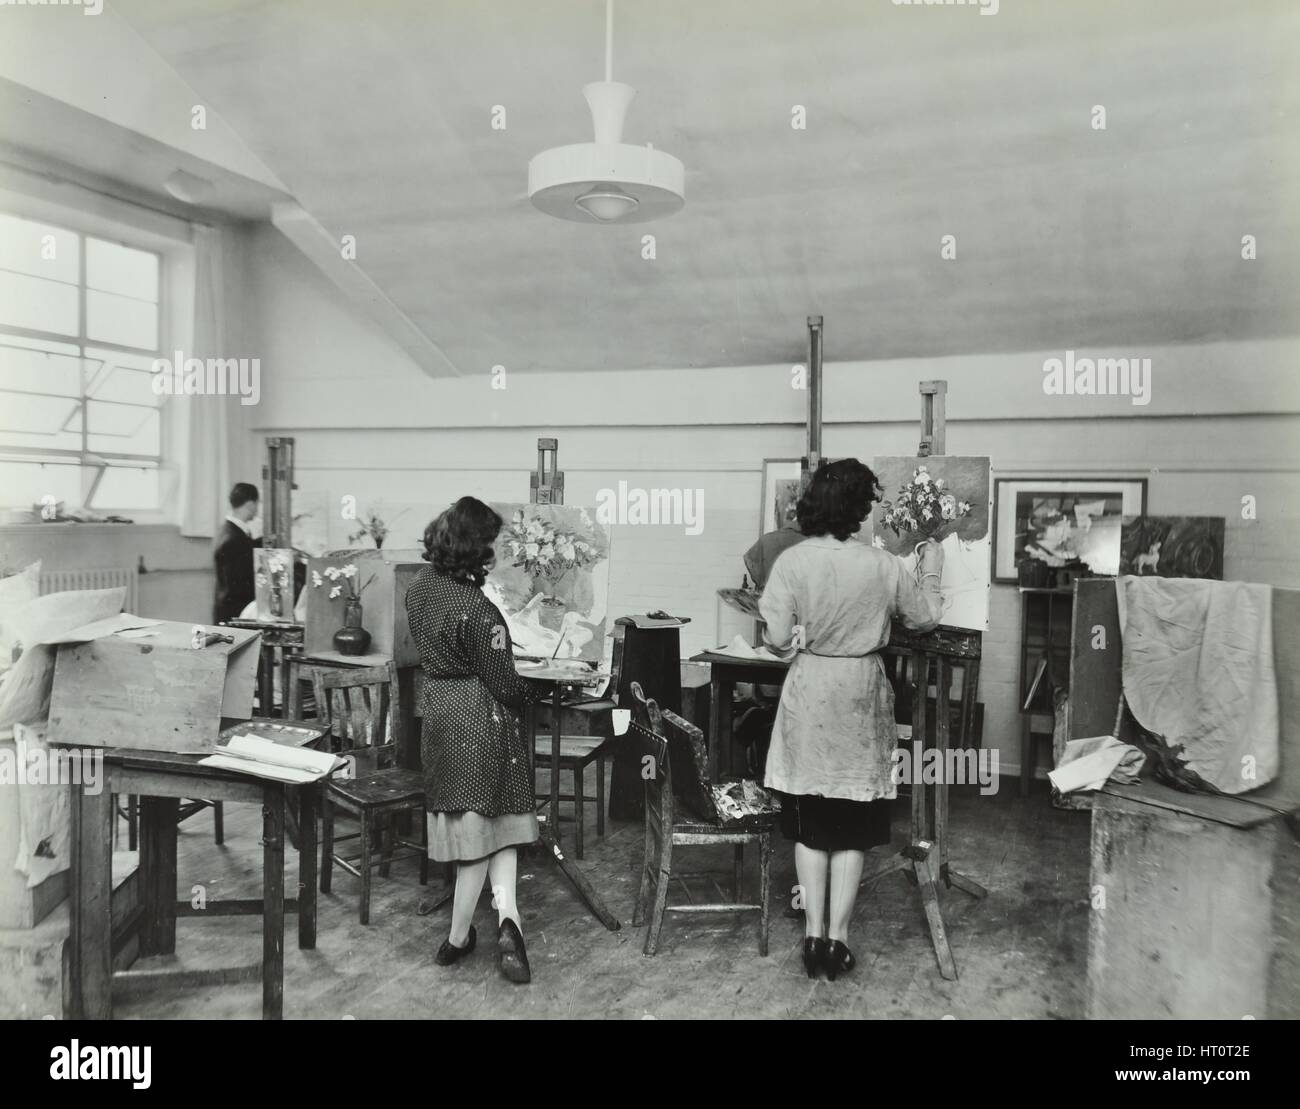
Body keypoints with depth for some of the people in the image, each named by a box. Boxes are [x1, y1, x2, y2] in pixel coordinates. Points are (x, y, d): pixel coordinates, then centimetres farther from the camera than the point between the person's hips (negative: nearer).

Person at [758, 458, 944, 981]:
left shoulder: (791, 561, -11)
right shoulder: (882, 565, -9)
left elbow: (778, 639, -10)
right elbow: (924, 618, 6)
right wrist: (930, 569, 21)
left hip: (809, 693, 0)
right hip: (861, 699, 0)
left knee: (810, 824, 13)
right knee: (852, 826, 11)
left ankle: (814, 933, 17)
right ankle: (837, 937, 16)